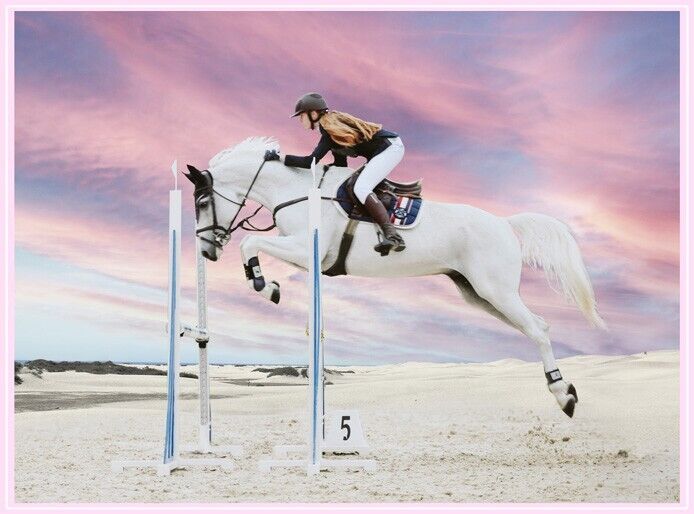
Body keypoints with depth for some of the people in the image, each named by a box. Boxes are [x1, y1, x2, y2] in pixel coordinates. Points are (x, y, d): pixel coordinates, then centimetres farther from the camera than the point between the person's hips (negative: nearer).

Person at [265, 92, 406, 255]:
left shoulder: (329, 129, -14)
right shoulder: (333, 123, 15)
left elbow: (310, 161, -21)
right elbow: (341, 165, 17)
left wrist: (279, 157, -16)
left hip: (390, 147, -11)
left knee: (360, 188, -24)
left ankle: (392, 235, -39)